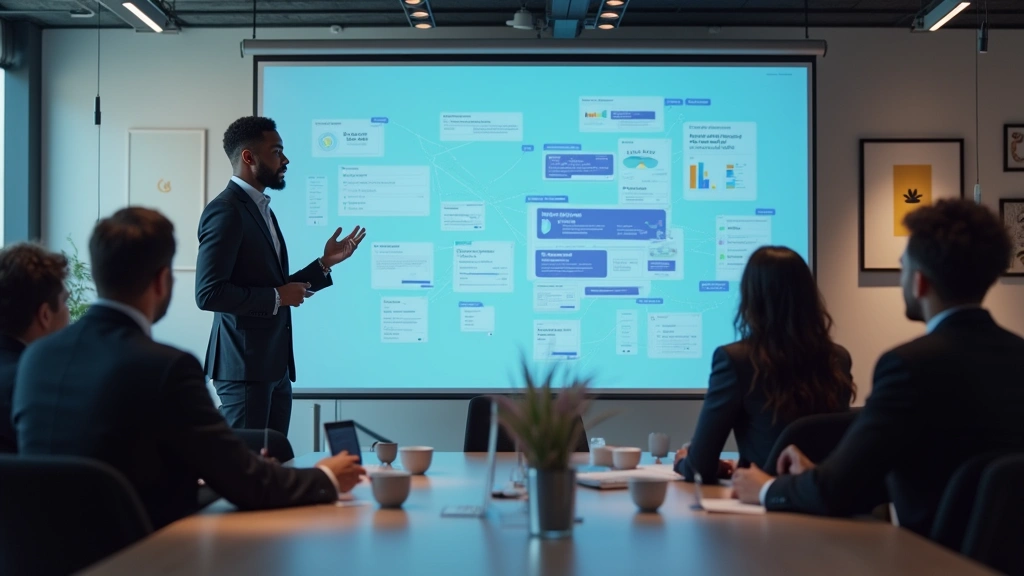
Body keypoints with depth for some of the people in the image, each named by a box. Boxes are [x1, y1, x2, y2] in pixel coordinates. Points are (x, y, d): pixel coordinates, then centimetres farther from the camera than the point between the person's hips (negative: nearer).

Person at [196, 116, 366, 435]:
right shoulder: (225, 211, -13)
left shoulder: (262, 209, 17)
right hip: (244, 367, -9)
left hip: (275, 367, 9)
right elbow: (209, 293, -20)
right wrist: (277, 297, -15)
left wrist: (325, 263, 12)